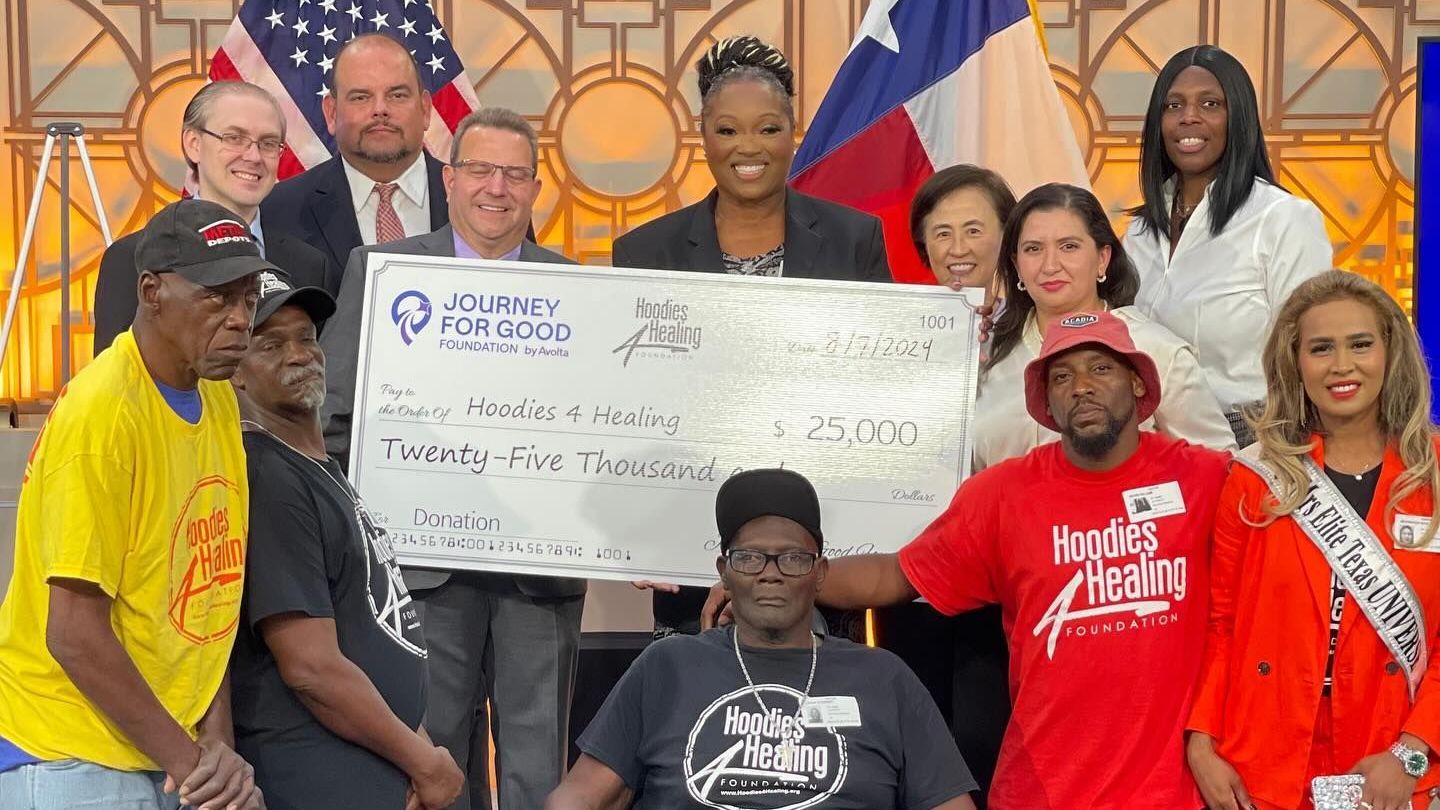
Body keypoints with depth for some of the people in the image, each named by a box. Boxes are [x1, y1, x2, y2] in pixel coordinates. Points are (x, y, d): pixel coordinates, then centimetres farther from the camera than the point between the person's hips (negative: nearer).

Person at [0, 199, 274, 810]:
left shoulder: (218, 398, 7)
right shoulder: (100, 412, -17)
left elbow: (208, 591, 9)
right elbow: (75, 634, -18)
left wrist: (215, 740, -1)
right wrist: (187, 760, -13)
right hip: (73, 760, -7)